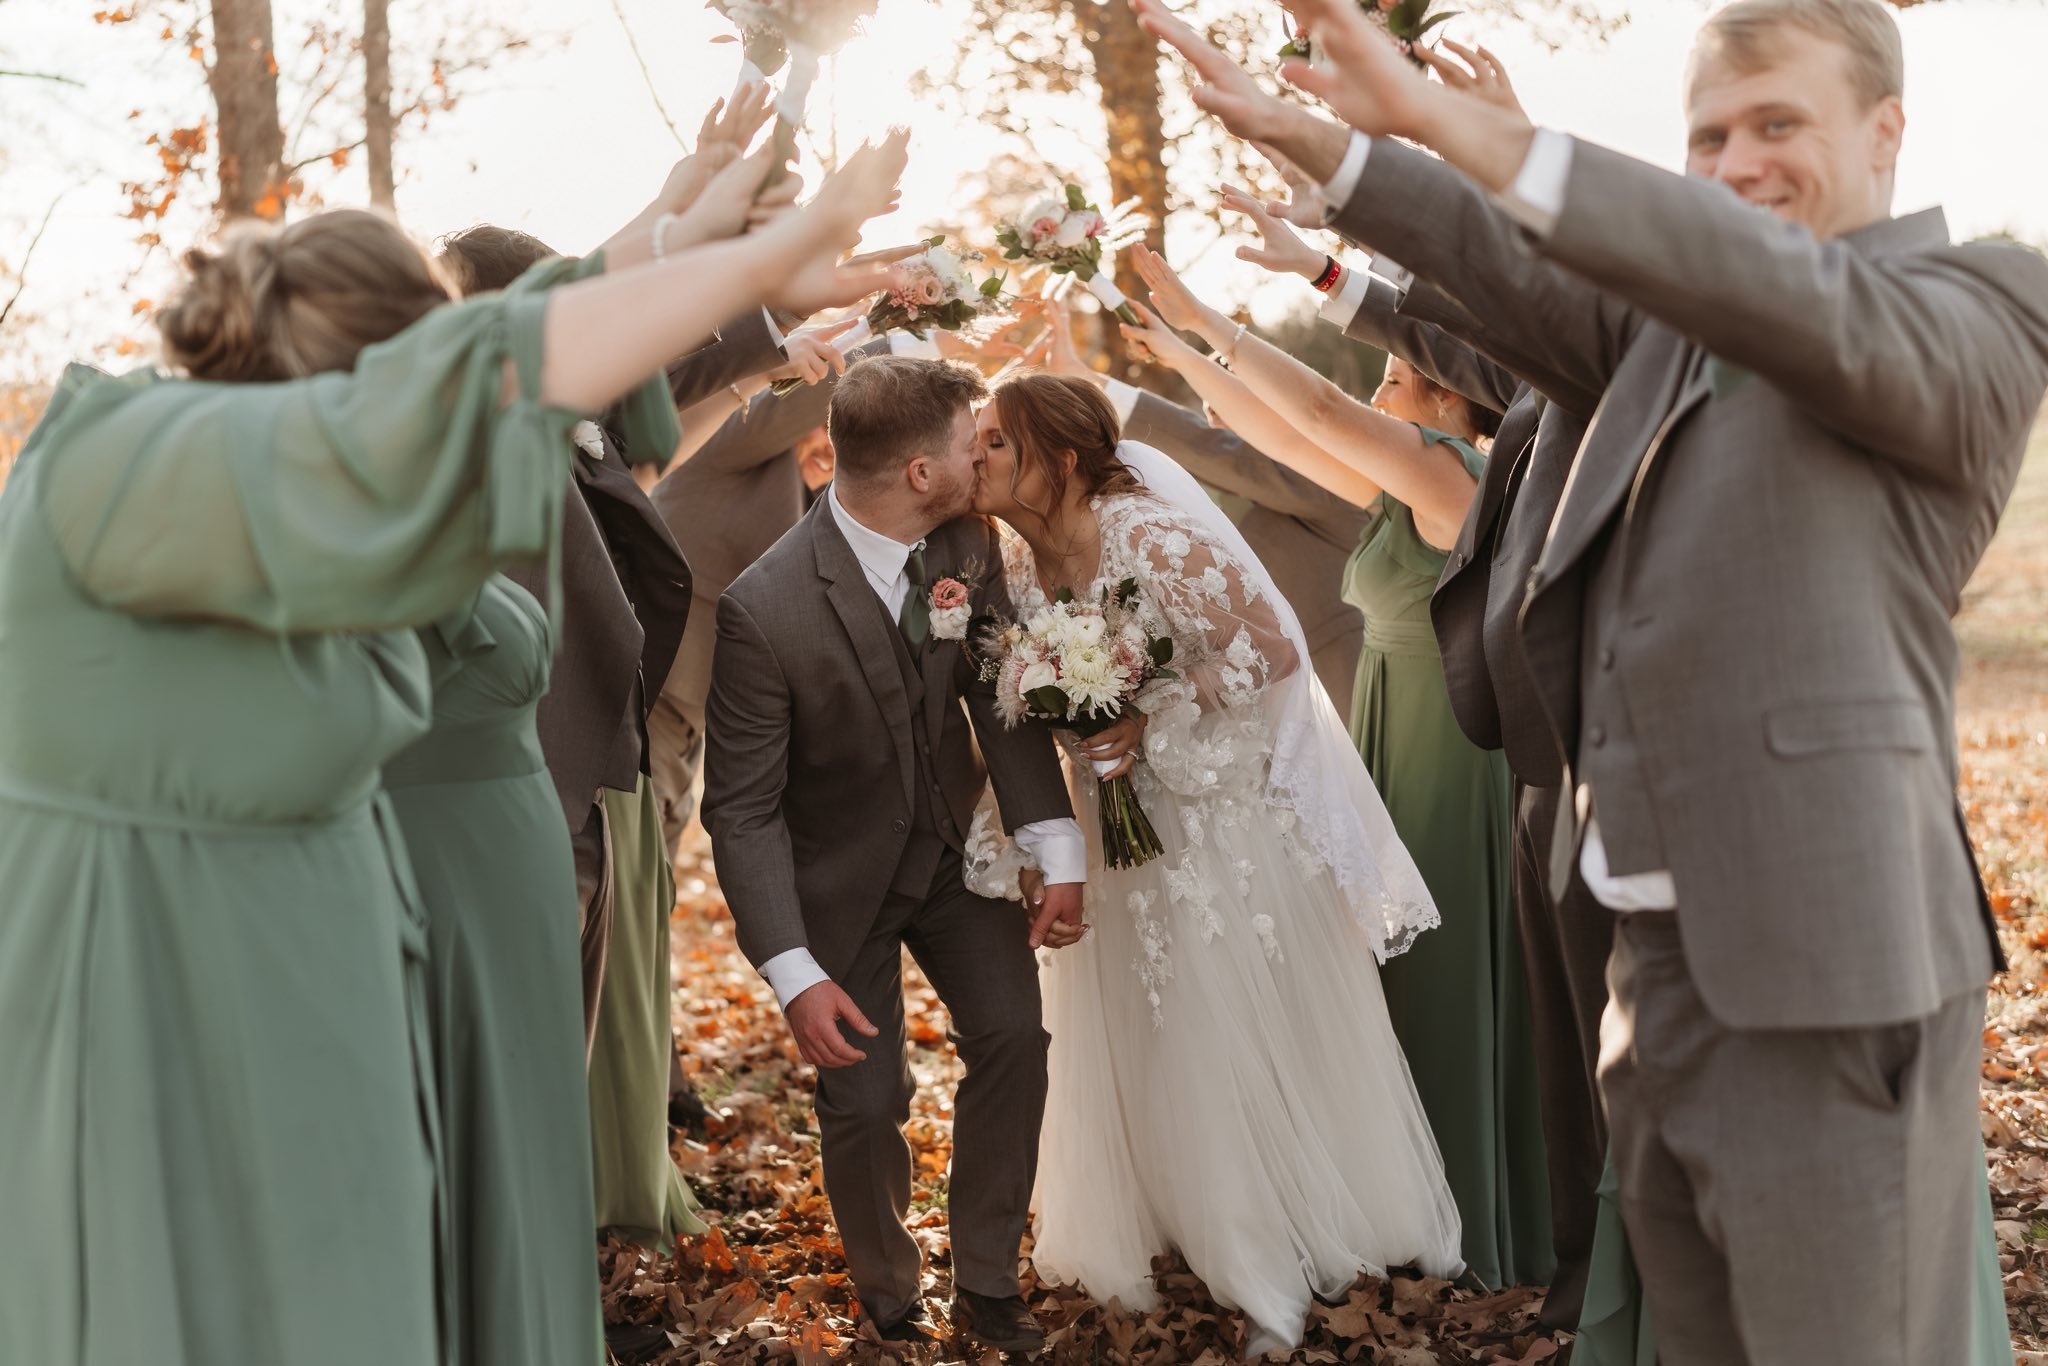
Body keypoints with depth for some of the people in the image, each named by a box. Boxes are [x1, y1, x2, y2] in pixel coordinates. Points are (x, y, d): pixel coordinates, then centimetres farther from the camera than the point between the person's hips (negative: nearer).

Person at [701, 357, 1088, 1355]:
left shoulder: (967, 542, -14)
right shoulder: (766, 610, -31)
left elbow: (1003, 699, -6)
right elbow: (742, 810, -24)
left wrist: (1057, 854, -15)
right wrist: (793, 975, -28)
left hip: (949, 847, 5)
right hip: (840, 877, -4)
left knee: (1012, 1032, -5)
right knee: (866, 1100, -1)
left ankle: (985, 1284, 14)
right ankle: (890, 1302, 27)